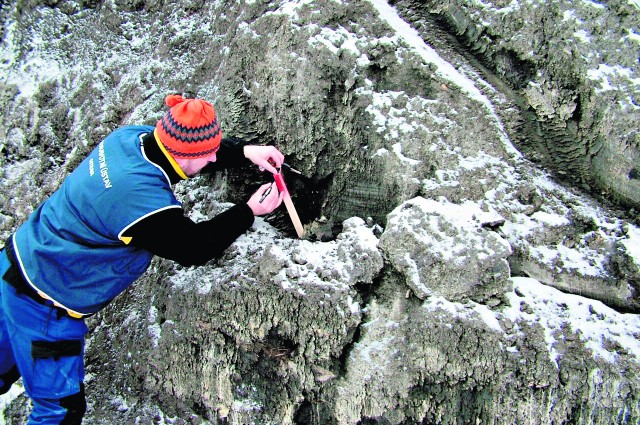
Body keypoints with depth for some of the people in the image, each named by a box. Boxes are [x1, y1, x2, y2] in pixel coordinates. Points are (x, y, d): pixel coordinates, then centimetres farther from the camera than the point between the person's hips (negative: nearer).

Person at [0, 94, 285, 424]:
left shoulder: (132, 136, -11)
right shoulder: (143, 200, -34)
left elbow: (205, 152, 8)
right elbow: (195, 248, -18)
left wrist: (246, 152, -2)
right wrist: (250, 211, -9)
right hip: (43, 306, -9)